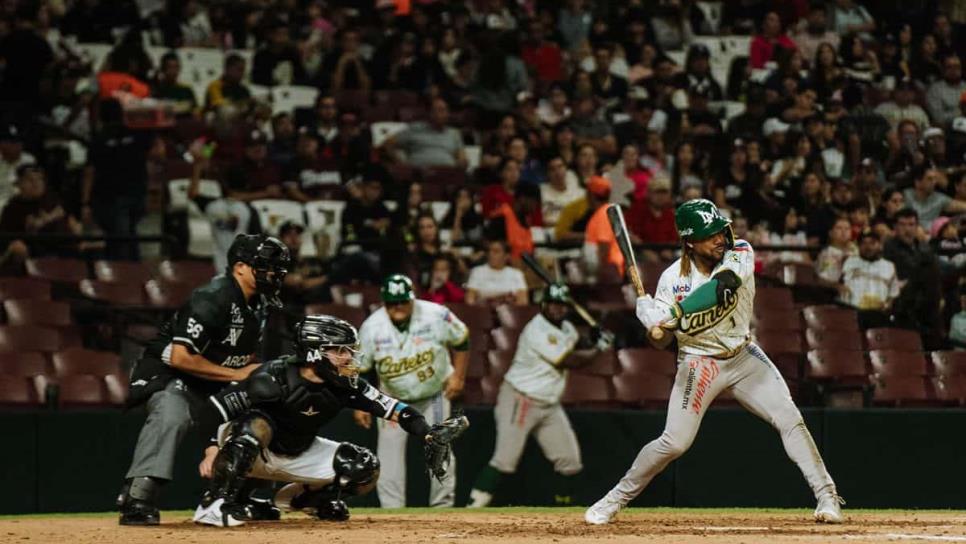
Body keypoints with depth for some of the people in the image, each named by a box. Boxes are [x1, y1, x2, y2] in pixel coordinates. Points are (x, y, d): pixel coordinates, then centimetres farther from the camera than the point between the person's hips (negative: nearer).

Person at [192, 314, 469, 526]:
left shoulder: (346, 385, -13)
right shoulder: (273, 379, -30)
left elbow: (393, 409, -15)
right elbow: (216, 406, -29)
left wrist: (429, 435, -29)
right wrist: (211, 449, -40)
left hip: (297, 457, 6)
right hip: (248, 453, -6)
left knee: (365, 468, -8)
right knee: (256, 423, -40)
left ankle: (301, 497, 15)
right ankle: (214, 504, -32)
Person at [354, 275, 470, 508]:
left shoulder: (436, 315, -21)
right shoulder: (372, 327, -19)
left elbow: (461, 340, -3)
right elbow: (359, 368, -9)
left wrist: (458, 376, -7)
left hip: (435, 394, 0)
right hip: (393, 398, 0)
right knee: (390, 451, -8)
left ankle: (443, 505, 9)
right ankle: (392, 511, -3)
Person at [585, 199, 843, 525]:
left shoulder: (740, 254, -14)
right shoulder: (673, 279, -14)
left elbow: (722, 284, -37)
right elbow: (661, 342, -8)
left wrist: (675, 312, -44)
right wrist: (651, 320, -32)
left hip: (743, 355, 2)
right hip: (698, 361, -2)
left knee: (790, 420, -9)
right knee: (674, 442, -7)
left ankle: (826, 496, -2)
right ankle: (614, 500, 8)